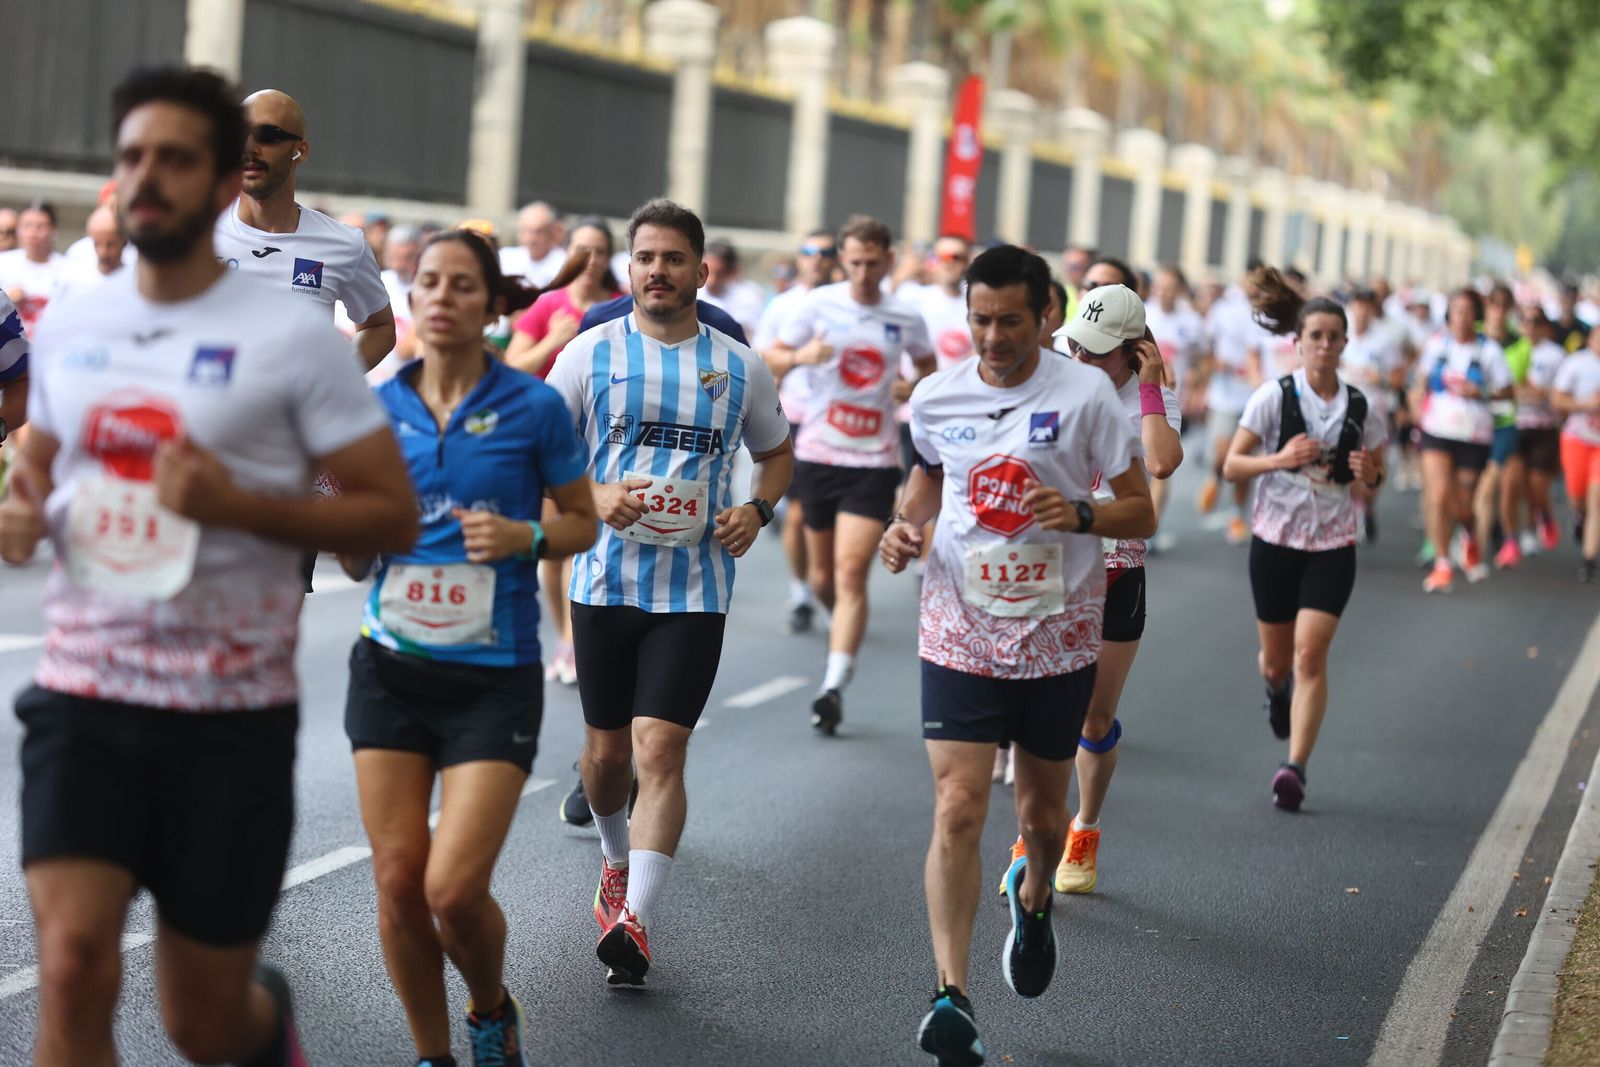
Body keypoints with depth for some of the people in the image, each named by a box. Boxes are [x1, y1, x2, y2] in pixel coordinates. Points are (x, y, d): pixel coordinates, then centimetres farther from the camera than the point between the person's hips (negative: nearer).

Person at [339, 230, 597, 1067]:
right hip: (391, 669, 3)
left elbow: (582, 523, 5)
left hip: (494, 678, -3)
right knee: (397, 878, 2)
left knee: (454, 888, -10)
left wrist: (525, 536, -15)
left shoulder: (533, 407, -5)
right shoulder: (377, 407, 3)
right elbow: (355, 560, 9)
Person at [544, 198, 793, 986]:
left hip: (695, 588, -1)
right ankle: (617, 861, 41)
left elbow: (776, 453, 20)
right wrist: (596, 496, -14)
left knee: (660, 746, -13)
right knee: (607, 747, 12)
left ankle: (636, 919, -15)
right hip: (606, 577, 1)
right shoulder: (591, 353, 2)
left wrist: (757, 509, 0)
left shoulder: (740, 368, 5)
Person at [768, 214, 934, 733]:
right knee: (823, 576, 11)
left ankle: (834, 686, -16)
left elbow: (926, 365, 19)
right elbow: (772, 357, 2)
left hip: (874, 460, -1)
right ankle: (841, 624, 45)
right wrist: (801, 356, -20)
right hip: (817, 452, 2)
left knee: (851, 571, -14)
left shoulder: (906, 317, 0)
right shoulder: (818, 303, -2)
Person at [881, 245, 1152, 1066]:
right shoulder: (936, 396, 1)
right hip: (960, 633, 1)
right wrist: (904, 527, 2)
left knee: (1042, 813, 14)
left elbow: (1141, 512, -3)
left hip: (1058, 635, 0)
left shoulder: (1085, 393, -7)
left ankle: (1032, 899, 49)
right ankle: (951, 995, -12)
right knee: (957, 808, -12)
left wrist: (1081, 514, -22)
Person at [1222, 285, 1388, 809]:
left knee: (1311, 654, -13)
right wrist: (1279, 459, -25)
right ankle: (1277, 690, 49)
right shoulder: (1274, 396, -6)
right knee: (1277, 659, 11)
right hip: (1276, 539, 0)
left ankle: (1296, 767, -12)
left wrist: (1368, 473, -12)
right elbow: (1232, 465, -7)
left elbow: (1376, 474, 12)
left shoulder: (1359, 406, 0)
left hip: (1333, 544, 0)